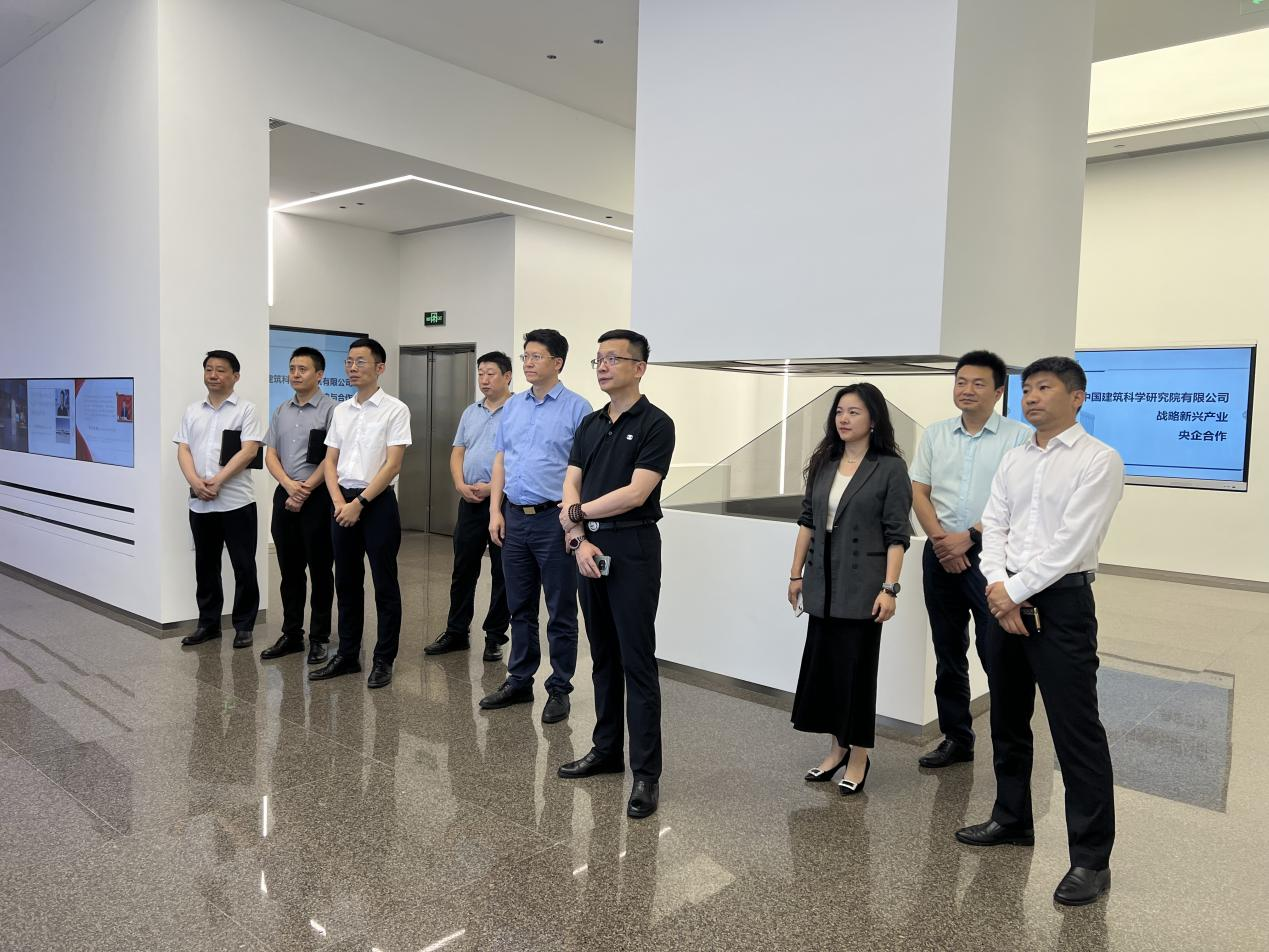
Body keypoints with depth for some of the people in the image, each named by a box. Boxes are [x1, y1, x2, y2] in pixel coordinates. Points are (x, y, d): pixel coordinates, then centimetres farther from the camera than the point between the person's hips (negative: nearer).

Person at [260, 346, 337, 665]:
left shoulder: (330, 409, -7)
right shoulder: (281, 411, 11)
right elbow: (270, 455, 8)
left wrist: (304, 491, -12)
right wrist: (289, 485, -9)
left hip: (318, 498, -6)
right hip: (285, 496, 6)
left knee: (320, 570, 3)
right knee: (289, 570, 12)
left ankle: (319, 638, 13)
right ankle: (291, 634, 23)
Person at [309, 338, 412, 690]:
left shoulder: (395, 410, -7)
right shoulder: (340, 411, 11)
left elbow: (392, 465, -13)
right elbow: (330, 461, 11)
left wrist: (360, 502, -16)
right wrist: (339, 502, -4)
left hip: (378, 503, -6)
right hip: (343, 504, 6)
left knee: (385, 584, 1)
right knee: (347, 582, 13)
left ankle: (384, 660, 11)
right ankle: (347, 655, 25)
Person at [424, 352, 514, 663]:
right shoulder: (471, 412, 14)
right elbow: (457, 452, 14)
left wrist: (491, 487, -18)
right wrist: (461, 484, -3)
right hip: (470, 501, 6)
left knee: (502, 573, 4)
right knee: (463, 570, 12)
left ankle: (495, 637, 14)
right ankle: (456, 632, 23)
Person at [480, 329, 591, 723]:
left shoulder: (576, 408, -6)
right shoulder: (512, 407, 11)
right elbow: (500, 461, 13)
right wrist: (495, 511, 5)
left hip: (553, 519, -6)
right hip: (514, 517, 6)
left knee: (561, 612, 4)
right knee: (520, 607, 15)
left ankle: (559, 689, 15)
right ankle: (519, 681, 27)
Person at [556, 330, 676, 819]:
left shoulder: (655, 424, -9)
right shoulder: (590, 425, 13)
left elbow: (636, 494, -17)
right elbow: (570, 487, 6)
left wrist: (578, 512, -5)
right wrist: (578, 538, -10)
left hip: (632, 549, -7)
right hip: (589, 547, 7)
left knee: (637, 663, -4)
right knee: (603, 658, 14)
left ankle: (646, 773, 2)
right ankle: (607, 750, 26)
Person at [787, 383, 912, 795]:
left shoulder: (890, 468, -7)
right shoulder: (824, 463, 7)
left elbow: (896, 535, -9)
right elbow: (807, 521, 11)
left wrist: (889, 587, -15)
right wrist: (796, 573, 9)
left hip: (861, 586, -5)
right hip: (823, 583, 5)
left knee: (855, 668, 3)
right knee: (821, 664, 10)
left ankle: (858, 757, 18)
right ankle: (836, 748, 26)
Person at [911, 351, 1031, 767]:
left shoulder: (1020, 436, -4)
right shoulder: (935, 434, 10)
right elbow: (918, 492, 7)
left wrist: (969, 537, -14)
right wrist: (939, 539, -6)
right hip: (940, 554, 5)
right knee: (948, 652, 12)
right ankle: (955, 737, 25)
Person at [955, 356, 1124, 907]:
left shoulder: (1098, 460, -8)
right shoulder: (1012, 460, 12)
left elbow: (1072, 542, -16)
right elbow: (994, 527, 6)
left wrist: (1016, 591, -15)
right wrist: (997, 587, -9)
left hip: (1061, 600, -7)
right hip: (1005, 599, 7)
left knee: (1076, 732, -3)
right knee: (1007, 721, 17)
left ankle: (1091, 859, 10)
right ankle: (1011, 820, 35)